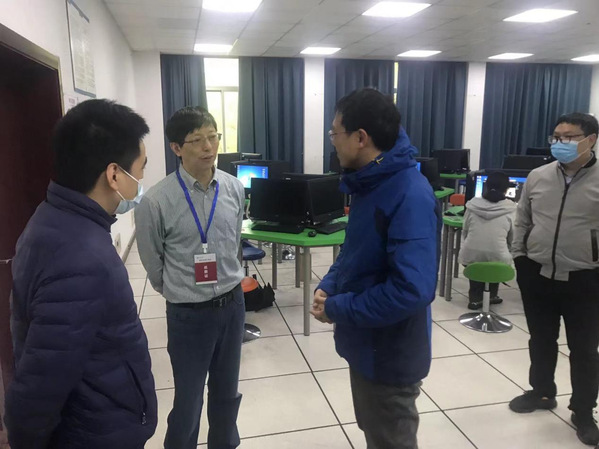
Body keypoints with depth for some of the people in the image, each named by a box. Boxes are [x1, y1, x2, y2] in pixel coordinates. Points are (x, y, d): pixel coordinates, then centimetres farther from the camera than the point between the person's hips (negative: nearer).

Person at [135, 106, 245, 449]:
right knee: (188, 399, 12)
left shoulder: (235, 188, -5)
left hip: (233, 303, 4)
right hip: (188, 313, -4)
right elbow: (153, 261, -3)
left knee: (227, 391, 22)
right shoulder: (157, 201, -18)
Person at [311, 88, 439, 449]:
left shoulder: (411, 196, -28)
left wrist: (337, 309, -23)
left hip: (390, 356, -8)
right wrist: (329, 286, -4)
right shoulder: (370, 184, 3)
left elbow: (412, 289, -34)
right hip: (367, 345, 9)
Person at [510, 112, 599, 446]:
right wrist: (519, 258, 7)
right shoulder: (537, 177, 3)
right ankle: (542, 392, 39)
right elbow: (522, 222, 11)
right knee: (541, 341, 18)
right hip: (538, 275, 3)